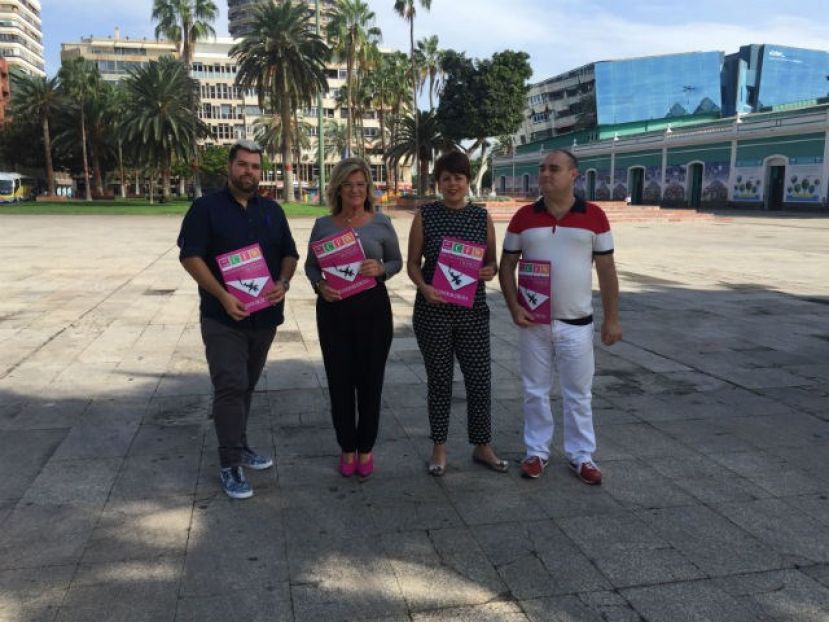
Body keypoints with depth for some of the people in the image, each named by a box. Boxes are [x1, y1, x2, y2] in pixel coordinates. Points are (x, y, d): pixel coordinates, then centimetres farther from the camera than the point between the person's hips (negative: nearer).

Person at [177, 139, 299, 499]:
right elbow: (190, 256, -9)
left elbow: (289, 253, 13)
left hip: (265, 316, 5)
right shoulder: (206, 208, -4)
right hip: (223, 317, -5)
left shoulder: (272, 210, 11)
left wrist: (283, 282, -8)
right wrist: (222, 296, -20)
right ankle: (230, 463, -1)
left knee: (246, 386, 15)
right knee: (231, 387, -9)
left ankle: (238, 447, 29)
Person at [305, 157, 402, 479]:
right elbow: (310, 265, 9)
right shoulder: (323, 225, 2)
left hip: (373, 308, -1)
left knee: (370, 380, 6)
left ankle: (366, 449, 24)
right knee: (340, 381, 7)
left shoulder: (381, 223, 0)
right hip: (333, 310, 1)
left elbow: (397, 261, 8)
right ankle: (347, 449, 25)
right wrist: (319, 285, -12)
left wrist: (380, 269, -14)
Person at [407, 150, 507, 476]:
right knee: (439, 378, 9)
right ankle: (439, 447, 24)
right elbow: (413, 263, 0)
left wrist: (490, 271, -13)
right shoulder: (425, 215, 0)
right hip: (433, 310, -1)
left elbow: (492, 260, 10)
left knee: (480, 378, 4)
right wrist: (423, 287, -19)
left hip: (473, 310, 2)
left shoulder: (482, 216, 5)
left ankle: (482, 447, 23)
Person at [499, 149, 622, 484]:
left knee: (578, 394, 9)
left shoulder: (594, 216, -3)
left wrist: (612, 318, -1)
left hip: (577, 323, -1)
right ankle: (537, 451, 25)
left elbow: (606, 270, 0)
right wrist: (514, 307, -8)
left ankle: (581, 455, 23)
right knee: (535, 391, 10)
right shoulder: (524, 217, 0)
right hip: (534, 321, 1)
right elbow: (506, 266, 4)